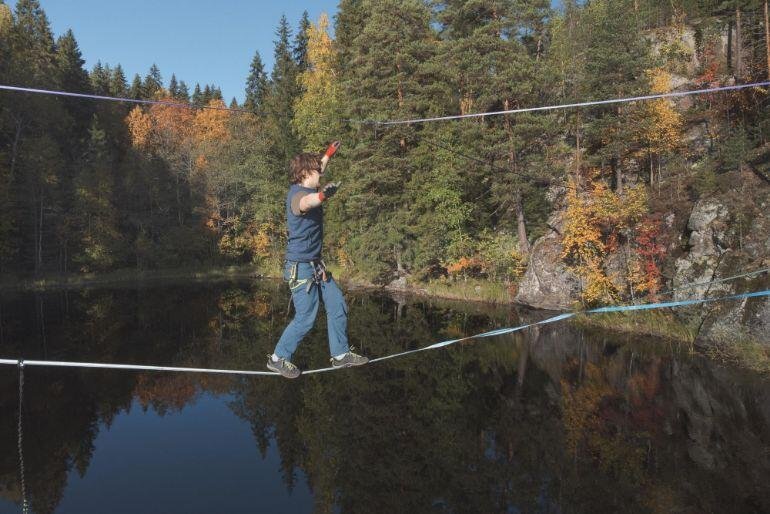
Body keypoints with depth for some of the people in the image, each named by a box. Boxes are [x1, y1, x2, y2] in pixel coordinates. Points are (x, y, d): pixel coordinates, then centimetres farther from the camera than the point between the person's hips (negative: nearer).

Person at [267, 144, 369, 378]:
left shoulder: (305, 189, 8)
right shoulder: (297, 194, -21)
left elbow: (317, 169, 32)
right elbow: (305, 203, -49)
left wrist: (329, 153, 44)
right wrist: (322, 196, -71)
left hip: (316, 266, 10)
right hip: (301, 268, -10)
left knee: (337, 306, 10)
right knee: (305, 318, -6)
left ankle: (340, 354, 21)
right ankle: (278, 359, 11)